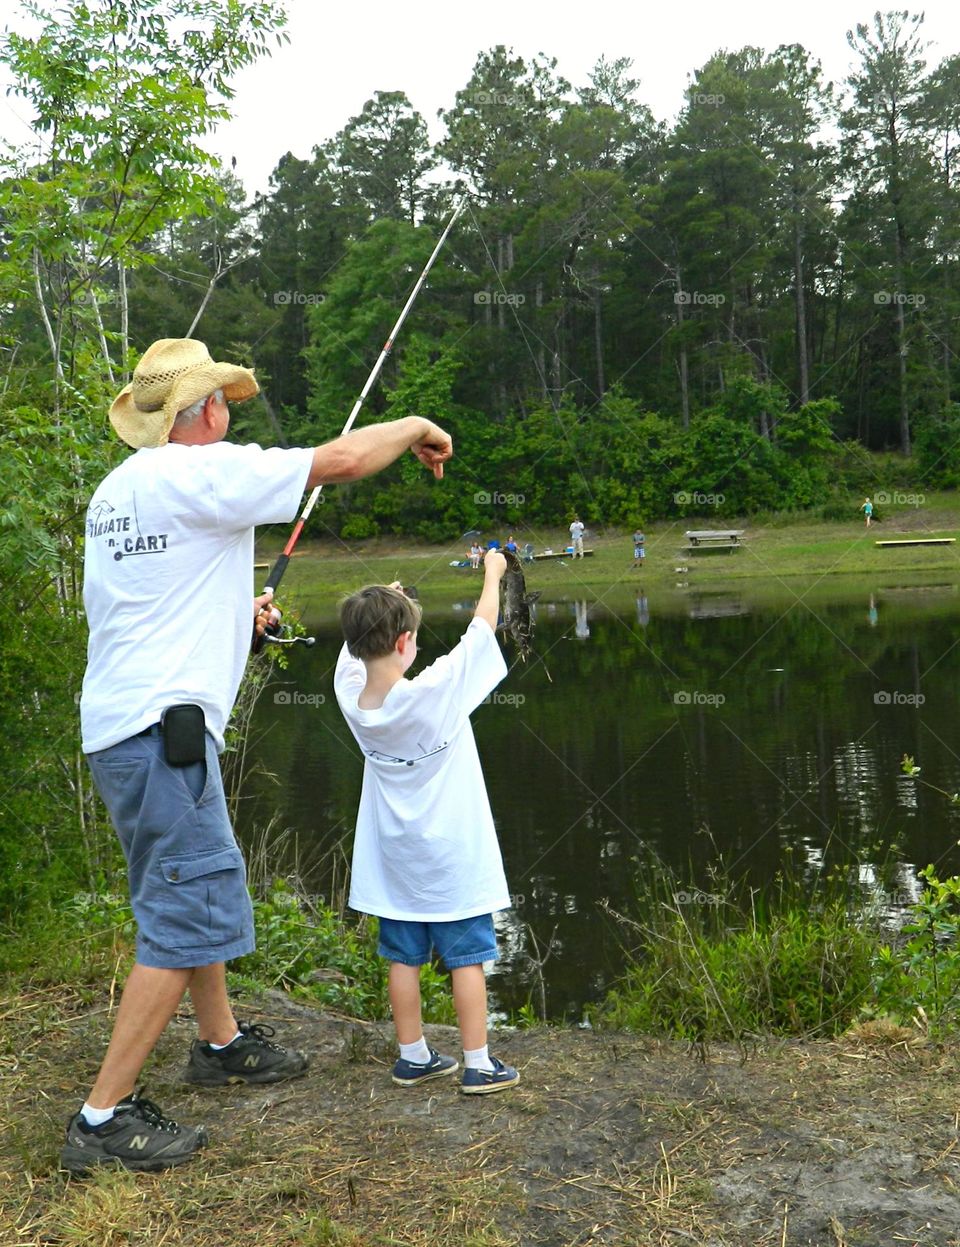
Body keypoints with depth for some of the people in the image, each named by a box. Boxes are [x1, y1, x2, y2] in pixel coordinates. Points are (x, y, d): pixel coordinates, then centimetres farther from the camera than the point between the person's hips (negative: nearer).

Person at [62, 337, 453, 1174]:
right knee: (191, 912, -5)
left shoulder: (115, 489, 14)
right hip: (161, 725, -10)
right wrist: (416, 428, 3)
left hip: (119, 723, 10)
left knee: (189, 889, 22)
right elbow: (342, 459, -15)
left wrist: (234, 616, 29)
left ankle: (222, 1043, 39)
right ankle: (105, 1119, 0)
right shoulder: (199, 472, -13)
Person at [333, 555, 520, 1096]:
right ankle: (479, 1065, 12)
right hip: (452, 855, -5)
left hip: (393, 856, 5)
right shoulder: (435, 692, -23)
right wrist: (493, 574, 4)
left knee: (404, 957, 13)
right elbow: (483, 628, -11)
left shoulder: (351, 696, -10)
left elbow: (354, 648, 13)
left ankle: (413, 1057, 24)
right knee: (467, 957, 5)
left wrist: (378, 607, 19)